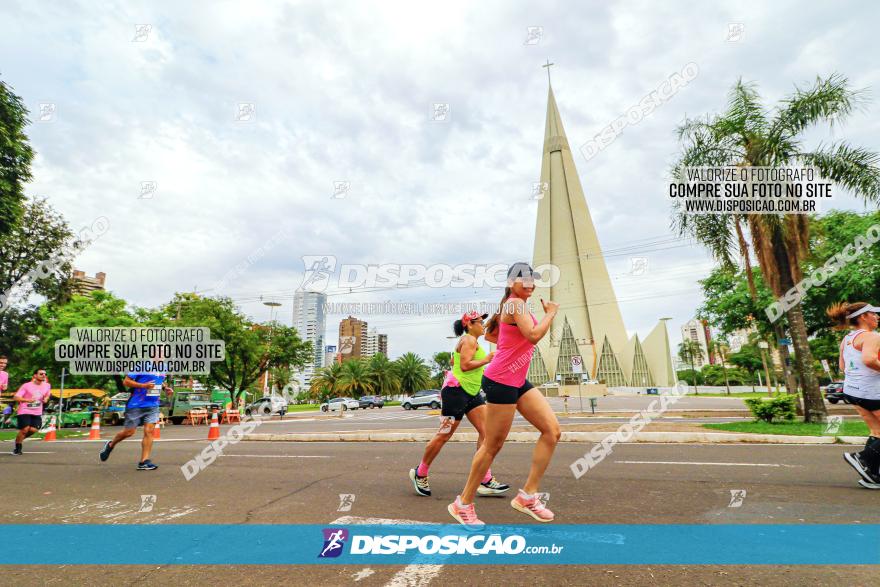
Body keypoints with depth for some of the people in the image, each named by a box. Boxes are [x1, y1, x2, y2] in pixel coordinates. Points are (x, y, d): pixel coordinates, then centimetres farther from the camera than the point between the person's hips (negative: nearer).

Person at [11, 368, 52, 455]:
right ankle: (17, 448, 14)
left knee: (33, 430, -9)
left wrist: (46, 399, 0)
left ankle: (19, 439, 23)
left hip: (37, 413, 4)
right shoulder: (27, 386, -9)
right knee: (25, 429, -10)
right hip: (24, 411, -4)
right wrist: (27, 400, -27)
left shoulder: (47, 386, 4)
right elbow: (16, 397, -11)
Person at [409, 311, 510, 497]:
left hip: (471, 392, 10)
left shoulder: (470, 341, 21)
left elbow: (454, 361, 29)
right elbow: (465, 365, -21)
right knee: (444, 435, -2)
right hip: (456, 390, -10)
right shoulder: (469, 339, -10)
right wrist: (486, 360, -14)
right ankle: (420, 474, 15)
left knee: (486, 431, -3)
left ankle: (486, 481, -3)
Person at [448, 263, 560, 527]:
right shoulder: (515, 303, -13)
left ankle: (527, 495, 9)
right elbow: (534, 335, -25)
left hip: (519, 381, 10)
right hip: (501, 381, -10)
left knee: (552, 430, 1)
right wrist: (551, 313, -11)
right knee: (493, 446, 0)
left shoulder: (516, 305, 16)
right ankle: (463, 503, 17)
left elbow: (490, 334, 25)